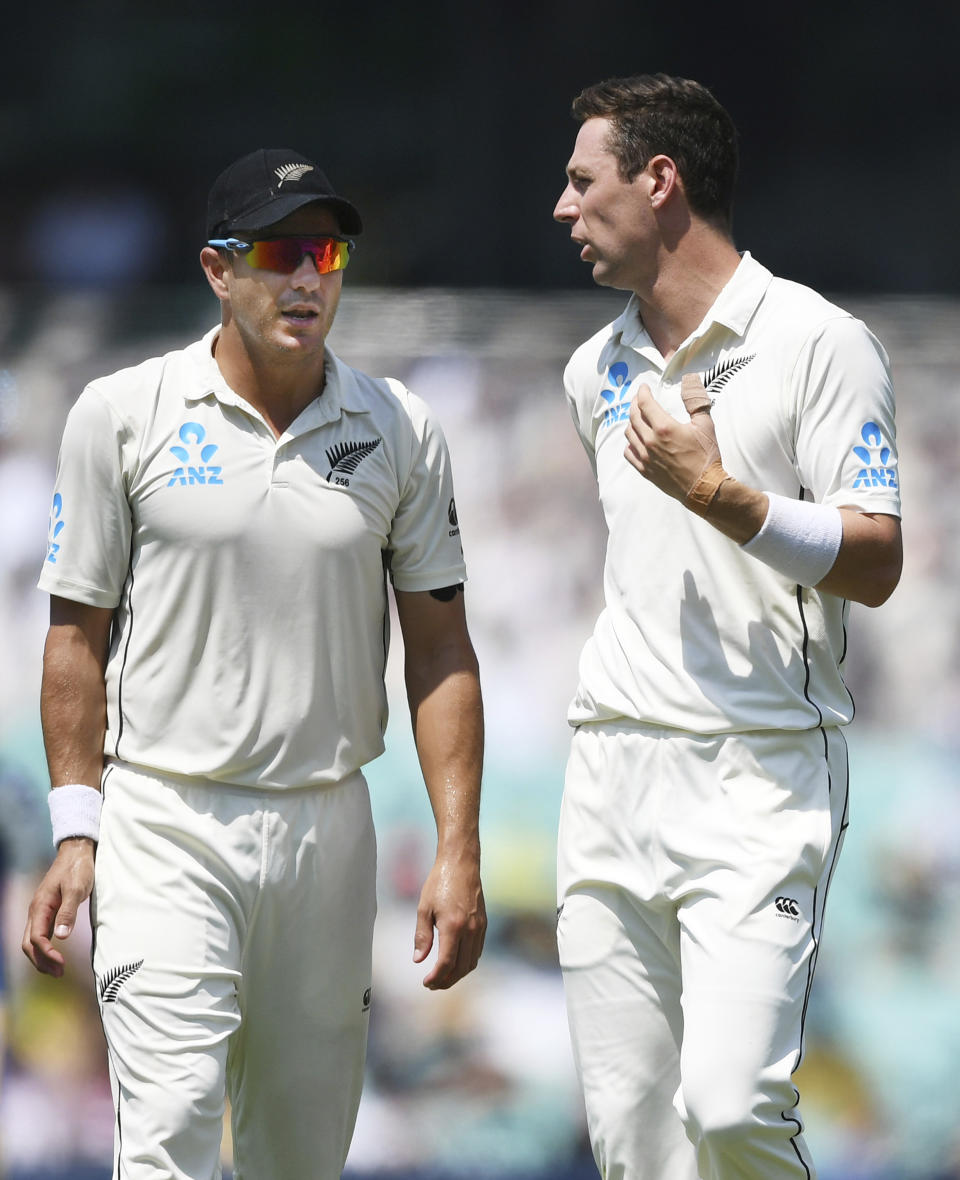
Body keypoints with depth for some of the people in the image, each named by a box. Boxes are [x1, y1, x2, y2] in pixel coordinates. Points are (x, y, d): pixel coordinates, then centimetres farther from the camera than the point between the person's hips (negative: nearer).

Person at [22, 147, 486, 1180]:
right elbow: (79, 631, 2)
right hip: (164, 824, -3)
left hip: (328, 824, 3)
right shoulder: (122, 416, -2)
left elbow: (438, 647, 5)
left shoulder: (398, 431, 4)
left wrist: (458, 851, -2)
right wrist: (76, 833, -5)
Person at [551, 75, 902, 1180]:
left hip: (763, 778, -6)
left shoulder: (820, 343, -5)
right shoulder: (597, 371, 16)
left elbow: (875, 563, -11)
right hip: (613, 773, 7)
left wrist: (716, 493, -19)